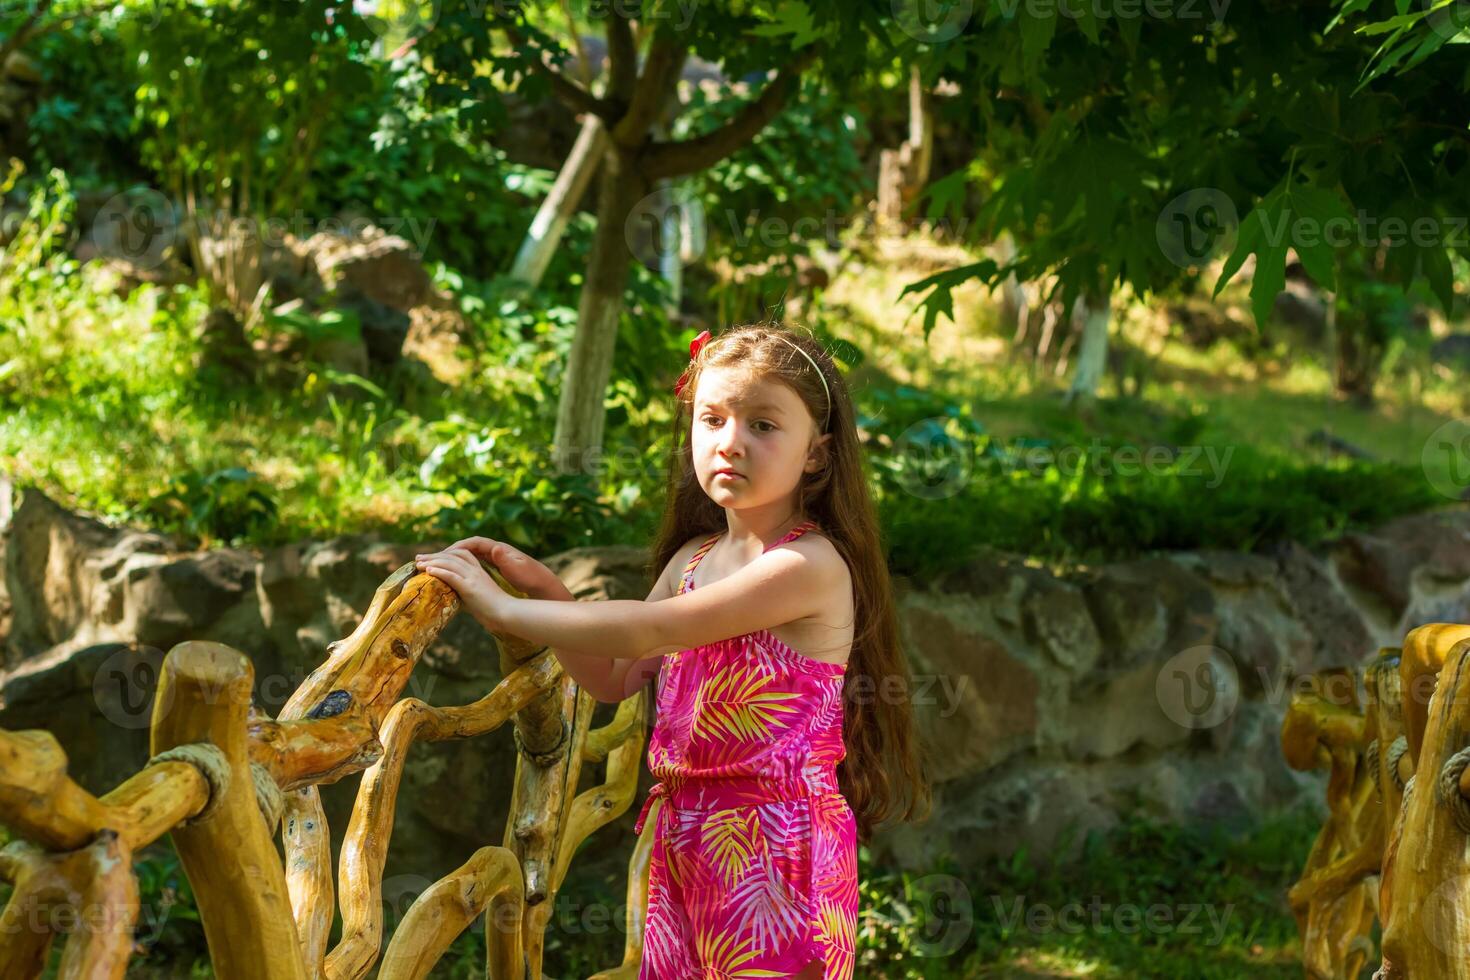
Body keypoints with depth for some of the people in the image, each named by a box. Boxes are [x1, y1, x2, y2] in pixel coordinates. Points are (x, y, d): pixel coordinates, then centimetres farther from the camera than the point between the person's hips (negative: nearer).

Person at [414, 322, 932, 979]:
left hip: (773, 847, -7)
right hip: (684, 840, 7)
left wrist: (505, 610, -15)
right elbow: (614, 678, 16)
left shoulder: (812, 564, -17)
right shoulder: (694, 558, 9)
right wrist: (547, 590, 1)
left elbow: (649, 630, -21)